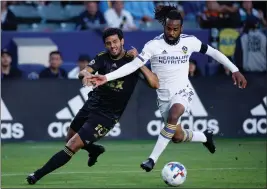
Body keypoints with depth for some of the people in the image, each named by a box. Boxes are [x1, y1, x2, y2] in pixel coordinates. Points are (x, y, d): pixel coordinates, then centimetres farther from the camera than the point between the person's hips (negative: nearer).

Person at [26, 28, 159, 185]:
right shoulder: (103, 58, -4)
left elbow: (155, 84, -24)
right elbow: (83, 72, -21)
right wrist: (86, 74, -45)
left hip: (107, 115, -6)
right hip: (91, 105, 6)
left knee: (72, 146, -13)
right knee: (70, 138, 24)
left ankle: (38, 175, -3)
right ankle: (95, 150, 54)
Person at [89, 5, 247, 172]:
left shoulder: (190, 41, -9)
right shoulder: (153, 45, -14)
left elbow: (213, 52, 3)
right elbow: (134, 65, -19)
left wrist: (235, 70, 1)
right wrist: (107, 77, -30)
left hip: (183, 92, -1)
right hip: (164, 96, 2)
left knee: (173, 116, -33)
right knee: (177, 137, 8)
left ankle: (153, 159, -26)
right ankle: (205, 137, 43)